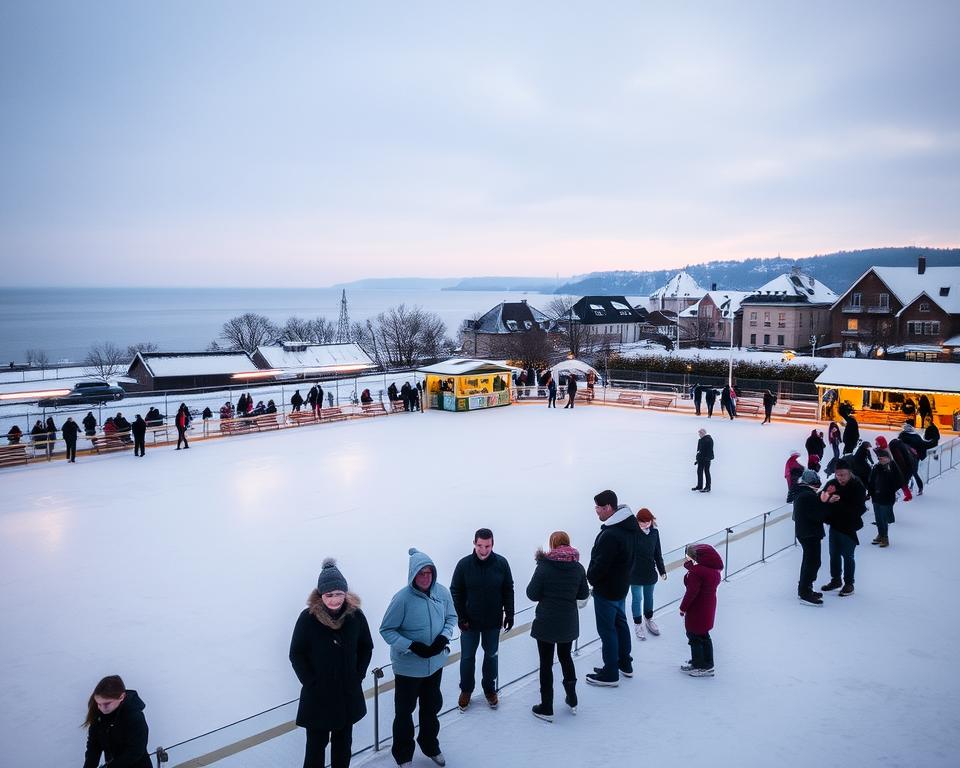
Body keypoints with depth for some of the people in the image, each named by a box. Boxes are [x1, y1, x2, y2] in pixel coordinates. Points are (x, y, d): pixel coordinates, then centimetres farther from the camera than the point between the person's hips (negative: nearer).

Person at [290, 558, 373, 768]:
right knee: (316, 743, 7)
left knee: (343, 742, 18)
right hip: (317, 694, -3)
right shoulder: (308, 617, -17)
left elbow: (366, 648, 4)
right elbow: (296, 655, -9)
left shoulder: (355, 615, -9)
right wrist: (311, 683, -11)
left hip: (348, 692, 3)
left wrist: (358, 676, -2)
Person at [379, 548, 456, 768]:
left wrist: (444, 637, -14)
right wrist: (412, 646, -25)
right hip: (408, 667, -4)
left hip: (435, 663, 4)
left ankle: (430, 746, 49)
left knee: (432, 706, 24)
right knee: (404, 711, 14)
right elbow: (386, 630, -17)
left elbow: (451, 618, 4)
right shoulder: (402, 598, -25)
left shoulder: (443, 592, -12)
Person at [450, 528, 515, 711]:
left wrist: (509, 614, 1)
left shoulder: (502, 563, -11)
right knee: (467, 657, 11)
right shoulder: (464, 564, -14)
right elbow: (455, 592, -6)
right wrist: (461, 617, -9)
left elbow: (508, 591, 0)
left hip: (493, 621, 1)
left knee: (491, 655, 15)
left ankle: (489, 689, 34)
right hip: (470, 621, -1)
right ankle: (466, 691, 30)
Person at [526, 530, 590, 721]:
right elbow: (583, 594, 3)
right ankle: (572, 700, 32)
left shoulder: (544, 567, -16)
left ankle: (546, 709, 15)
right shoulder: (578, 568, -5)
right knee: (565, 656, 24)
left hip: (546, 624, -4)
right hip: (569, 623, 4)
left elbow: (532, 594, -12)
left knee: (546, 663, 8)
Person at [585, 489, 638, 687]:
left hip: (606, 589, -10)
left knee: (607, 629, 3)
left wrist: (590, 577, -8)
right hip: (622, 584, 10)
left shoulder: (610, 535, -31)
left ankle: (610, 674, 14)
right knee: (620, 622, 23)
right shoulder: (630, 524, -1)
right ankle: (625, 663, 38)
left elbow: (600, 565, -26)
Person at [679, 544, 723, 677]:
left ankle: (699, 666, 17)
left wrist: (683, 607, -15)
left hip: (697, 610, -10)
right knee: (704, 636, 22)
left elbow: (691, 592, -25)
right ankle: (708, 664, 34)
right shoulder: (714, 569, 0)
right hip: (709, 607, 10)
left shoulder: (696, 572, -28)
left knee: (694, 636, 7)